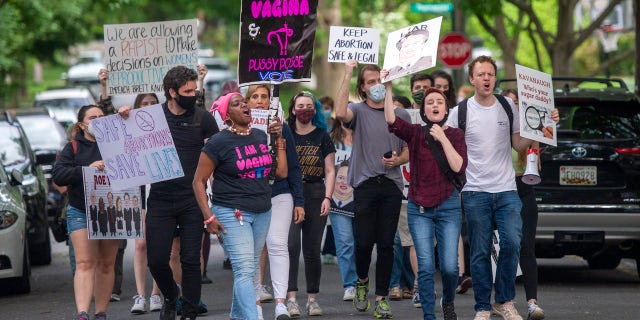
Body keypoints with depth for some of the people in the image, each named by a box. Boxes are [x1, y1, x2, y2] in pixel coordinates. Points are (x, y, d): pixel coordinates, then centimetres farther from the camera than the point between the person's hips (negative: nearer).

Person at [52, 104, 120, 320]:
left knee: (106, 264, 6)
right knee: (85, 263, -13)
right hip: (81, 213, -2)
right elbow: (58, 175, -5)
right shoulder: (73, 148, 6)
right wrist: (87, 169, -18)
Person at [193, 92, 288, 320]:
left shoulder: (261, 137, 11)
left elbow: (281, 172, 12)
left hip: (262, 213, 6)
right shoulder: (219, 142, -6)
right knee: (245, 271, -15)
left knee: (250, 270, 12)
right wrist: (208, 217, -11)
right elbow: (199, 181, -4)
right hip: (232, 214, -6)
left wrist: (279, 140, 7)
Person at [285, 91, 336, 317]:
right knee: (291, 245, -13)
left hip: (315, 193, 1)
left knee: (312, 249, 4)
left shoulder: (322, 137, 8)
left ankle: (312, 299, 9)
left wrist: (327, 197, -5)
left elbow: (330, 171, 6)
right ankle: (291, 298, -15)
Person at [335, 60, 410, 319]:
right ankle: (362, 282, 24)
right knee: (364, 241, -5)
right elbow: (340, 112, -21)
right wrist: (347, 75, -17)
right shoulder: (359, 111, 3)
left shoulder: (401, 115, 12)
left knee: (386, 244, 2)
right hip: (365, 184, -2)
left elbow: (409, 151, 16)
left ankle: (381, 298, 7)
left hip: (392, 184, 2)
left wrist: (397, 160, -7)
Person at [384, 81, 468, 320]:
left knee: (449, 266, -5)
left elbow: (458, 167, -9)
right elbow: (392, 122, -16)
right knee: (426, 266, -7)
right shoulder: (415, 133, 4)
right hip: (419, 208, 0)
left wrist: (443, 138, -13)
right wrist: (388, 90, -24)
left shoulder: (455, 135, 5)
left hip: (448, 206, 0)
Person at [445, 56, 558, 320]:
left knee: (512, 243, -13)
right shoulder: (460, 112, 1)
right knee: (480, 253, 1)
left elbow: (519, 145, 9)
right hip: (475, 192, -1)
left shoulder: (508, 108, 8)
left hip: (507, 191, 2)